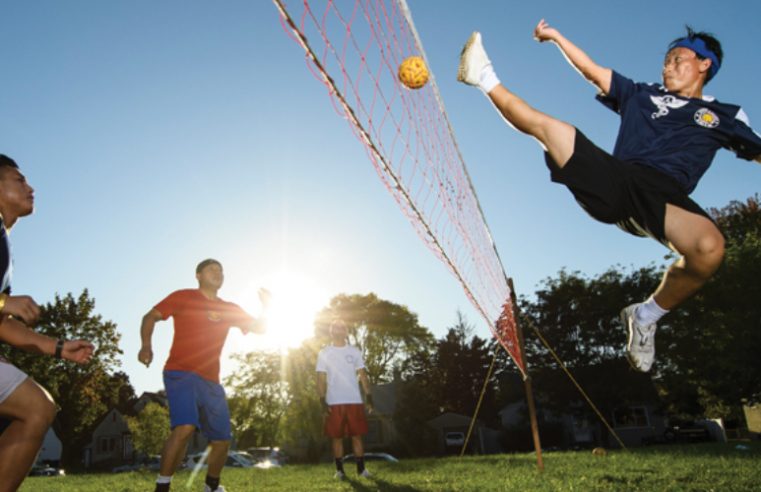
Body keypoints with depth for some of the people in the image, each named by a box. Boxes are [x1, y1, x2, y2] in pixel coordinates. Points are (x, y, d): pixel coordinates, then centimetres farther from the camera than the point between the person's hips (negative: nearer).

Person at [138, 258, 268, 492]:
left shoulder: (229, 309, 13)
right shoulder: (183, 297, 1)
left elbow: (259, 328, 12)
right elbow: (150, 317, 3)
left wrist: (266, 306, -6)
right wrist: (146, 346, -14)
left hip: (211, 381, 6)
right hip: (181, 374, -5)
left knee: (222, 440, 9)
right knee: (185, 427, -29)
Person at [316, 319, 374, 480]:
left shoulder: (354, 351, 10)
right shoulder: (324, 353, 5)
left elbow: (363, 375, 9)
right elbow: (321, 379, 2)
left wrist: (369, 397, 0)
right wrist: (323, 401, -7)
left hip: (354, 401, 1)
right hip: (334, 402, -1)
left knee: (357, 435, 3)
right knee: (336, 437, 3)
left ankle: (361, 468, 11)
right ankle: (339, 470, 13)